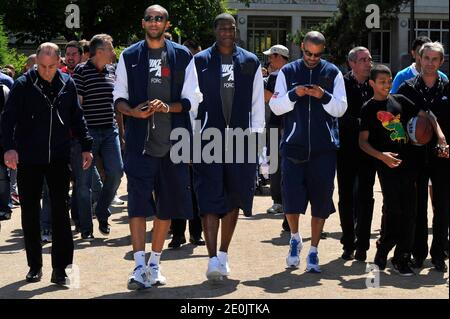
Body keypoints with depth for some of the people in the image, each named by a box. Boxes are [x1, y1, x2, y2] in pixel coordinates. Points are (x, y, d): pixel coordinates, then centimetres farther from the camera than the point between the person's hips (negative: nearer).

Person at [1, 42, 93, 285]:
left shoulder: (67, 84, 4)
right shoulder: (23, 85, -4)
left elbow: (76, 118, 13)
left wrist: (86, 146, 9)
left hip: (59, 158, 1)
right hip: (29, 160, -1)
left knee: (60, 211, -1)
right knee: (30, 213, 6)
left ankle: (60, 267, 3)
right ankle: (35, 266, 18)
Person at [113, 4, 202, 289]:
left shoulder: (182, 56, 7)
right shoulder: (129, 57, 8)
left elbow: (193, 99, 4)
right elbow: (119, 97, 9)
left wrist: (168, 107, -14)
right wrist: (134, 111, -12)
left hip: (172, 140, 1)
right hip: (139, 141, -1)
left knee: (167, 205, 8)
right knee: (138, 202, -11)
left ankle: (155, 263, 20)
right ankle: (140, 266, -10)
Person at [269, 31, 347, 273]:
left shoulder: (333, 73, 6)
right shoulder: (288, 72, 7)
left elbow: (341, 108, 2)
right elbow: (275, 107, 3)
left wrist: (324, 96, -16)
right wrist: (293, 94, -14)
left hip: (324, 148, 0)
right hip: (293, 145, 0)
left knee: (321, 200, 3)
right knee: (290, 197, -7)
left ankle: (313, 251, 15)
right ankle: (295, 238, 20)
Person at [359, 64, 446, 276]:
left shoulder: (400, 100, 13)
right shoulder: (369, 108, 4)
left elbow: (424, 115, 15)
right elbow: (363, 141, -1)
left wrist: (440, 135, 0)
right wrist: (381, 155, -17)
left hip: (408, 163, 4)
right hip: (387, 165, -4)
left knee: (409, 211, 3)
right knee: (393, 209, -11)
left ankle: (401, 259, 9)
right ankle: (382, 252, 7)